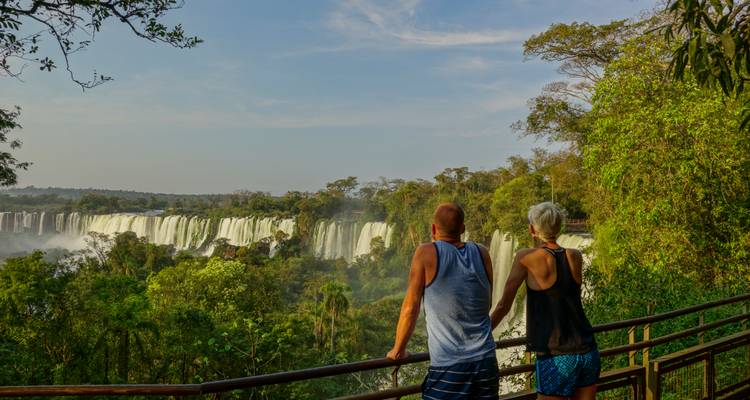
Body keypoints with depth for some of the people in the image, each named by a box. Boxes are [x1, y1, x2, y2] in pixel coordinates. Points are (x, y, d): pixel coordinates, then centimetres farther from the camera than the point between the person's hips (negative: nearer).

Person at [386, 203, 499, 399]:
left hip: (448, 367, -4)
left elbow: (410, 308, -5)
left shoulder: (426, 253, -8)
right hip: (486, 361, 4)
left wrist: (398, 350, 9)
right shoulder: (482, 254, 4)